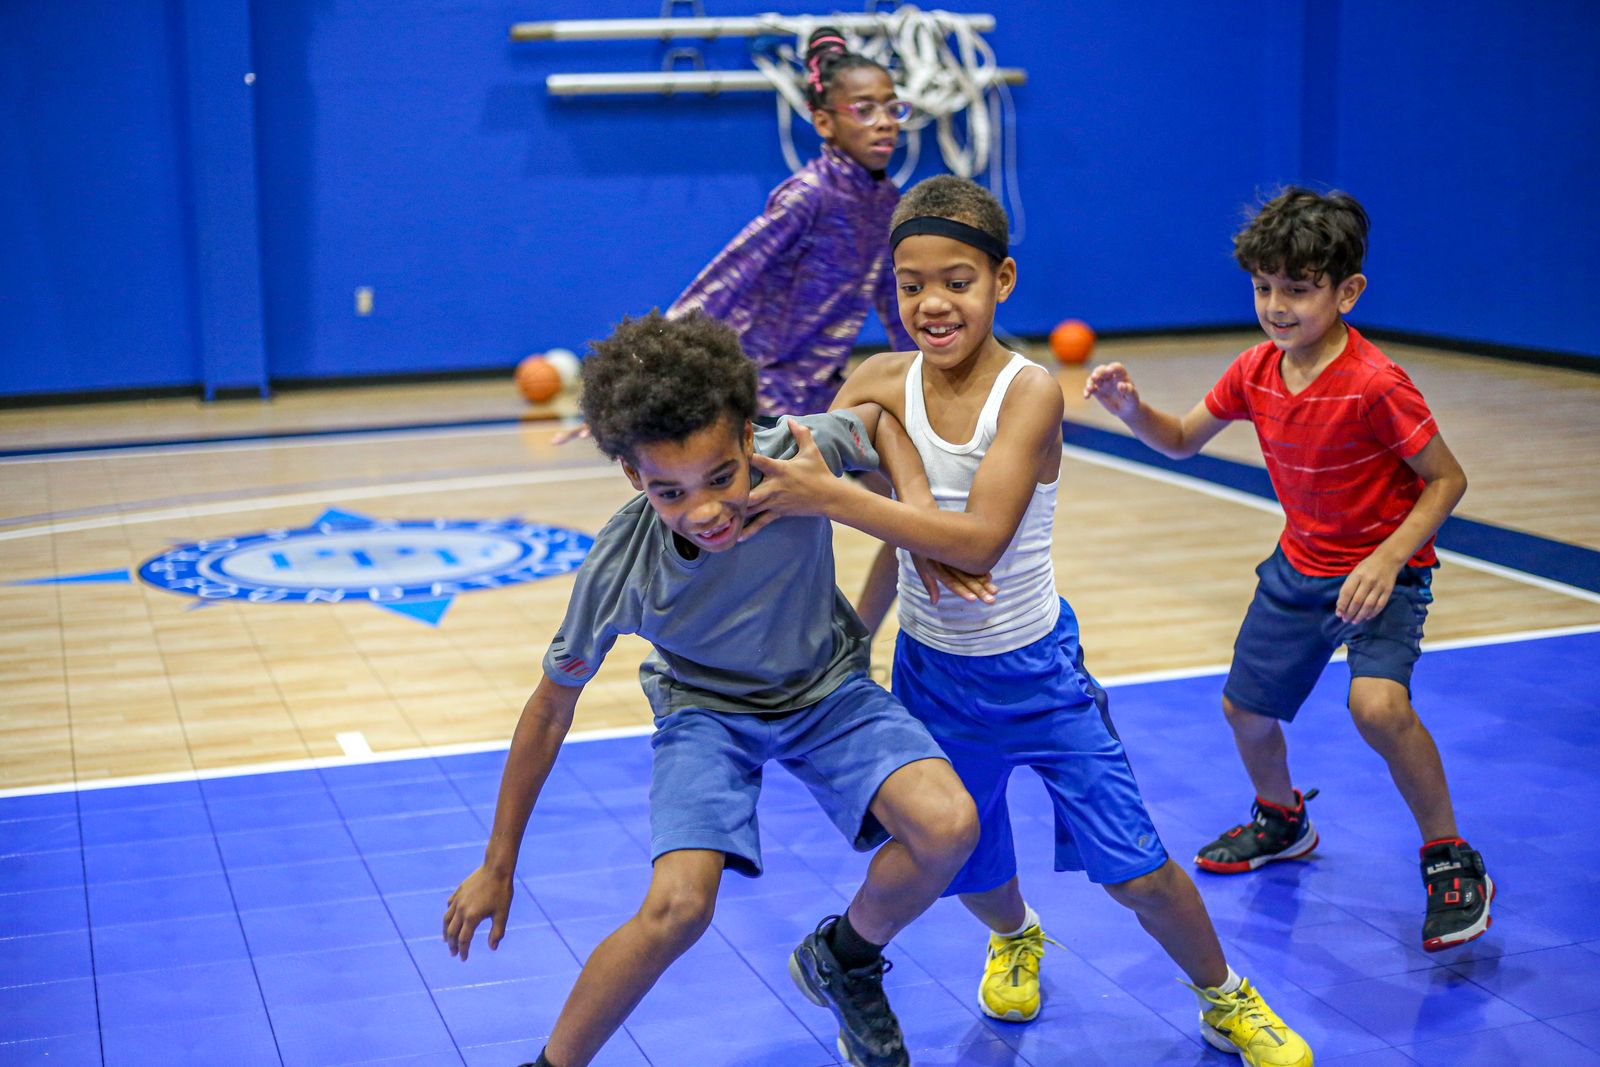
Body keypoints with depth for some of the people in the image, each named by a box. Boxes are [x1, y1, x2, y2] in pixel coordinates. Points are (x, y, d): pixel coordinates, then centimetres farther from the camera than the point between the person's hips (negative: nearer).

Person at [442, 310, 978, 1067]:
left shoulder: (804, 454, -30)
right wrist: (498, 867, -6)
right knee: (678, 904, -27)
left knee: (948, 827, -23)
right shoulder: (619, 571, -29)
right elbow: (551, 708, -14)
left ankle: (843, 959, 9)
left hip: (827, 688, 2)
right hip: (707, 705, -2)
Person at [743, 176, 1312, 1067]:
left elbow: (980, 540, -31)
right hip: (934, 672, 3)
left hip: (1039, 670, -3)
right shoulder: (883, 381, -8)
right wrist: (881, 434, -31)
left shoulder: (1030, 391, -20)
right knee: (967, 867, 18)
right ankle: (1016, 937, 54)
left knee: (1135, 869, -2)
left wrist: (830, 497, -37)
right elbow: (788, 466, -16)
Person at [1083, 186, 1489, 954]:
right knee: (1245, 708, 14)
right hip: (1299, 567, 7)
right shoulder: (1255, 372, -6)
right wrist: (1131, 409, -15)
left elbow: (1447, 480, -18)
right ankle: (1282, 822, 46)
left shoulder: (1375, 386, -26)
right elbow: (1182, 440, 6)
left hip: (1382, 572, -7)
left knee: (1377, 705, -30)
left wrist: (1387, 560, -29)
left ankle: (1453, 862, -9)